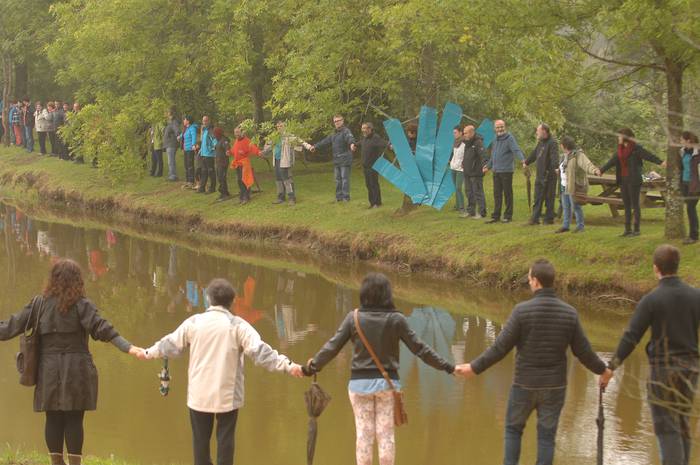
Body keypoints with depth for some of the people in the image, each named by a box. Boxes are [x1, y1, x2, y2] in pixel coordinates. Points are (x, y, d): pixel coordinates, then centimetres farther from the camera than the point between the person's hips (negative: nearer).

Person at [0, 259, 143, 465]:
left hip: (49, 369, 3)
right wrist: (127, 347, -21)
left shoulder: (39, 303, 3)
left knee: (53, 419, 8)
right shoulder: (81, 304, -6)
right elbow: (102, 329, -17)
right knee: (74, 419, 2)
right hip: (77, 369, -3)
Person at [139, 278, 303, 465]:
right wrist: (287, 365, -19)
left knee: (201, 438, 14)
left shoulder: (194, 322, 0)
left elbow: (171, 344, 12)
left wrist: (149, 352, 29)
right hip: (227, 395, -2)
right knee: (225, 439, 6)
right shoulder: (237, 325, -9)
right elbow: (259, 350, -18)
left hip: (199, 394, 2)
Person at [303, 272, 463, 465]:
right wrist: (448, 367, 4)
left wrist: (312, 367, 12)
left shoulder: (354, 318, -5)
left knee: (364, 433, 7)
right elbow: (419, 348, -4)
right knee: (386, 434, 7)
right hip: (387, 382, 0)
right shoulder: (396, 319, -6)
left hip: (360, 382, 0)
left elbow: (332, 347, -3)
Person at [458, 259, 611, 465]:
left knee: (513, 429, 19)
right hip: (554, 386, 2)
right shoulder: (569, 313, -9)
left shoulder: (522, 311, -18)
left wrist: (474, 368, -2)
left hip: (525, 385, -2)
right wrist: (602, 370, 18)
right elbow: (583, 351, -1)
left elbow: (500, 347, -15)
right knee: (546, 437, 11)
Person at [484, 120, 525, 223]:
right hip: (496, 172, 7)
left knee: (507, 194, 1)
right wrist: (488, 166, 33)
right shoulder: (496, 140, 16)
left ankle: (508, 216, 8)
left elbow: (516, 150, -24)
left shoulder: (510, 138, -9)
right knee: (497, 194, 10)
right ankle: (496, 216, 15)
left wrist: (522, 159, -40)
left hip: (506, 171, -7)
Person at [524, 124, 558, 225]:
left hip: (549, 176, -8)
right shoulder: (540, 143, 14)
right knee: (538, 198, 10)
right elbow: (534, 154, 31)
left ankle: (549, 219, 9)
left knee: (549, 198, 1)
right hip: (539, 175, 8)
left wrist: (555, 167, -45)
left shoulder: (552, 143, -14)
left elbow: (555, 156, -29)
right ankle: (535, 218, 15)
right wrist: (526, 162, 44)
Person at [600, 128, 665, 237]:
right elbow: (612, 161, 22)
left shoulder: (636, 148, -12)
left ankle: (636, 230, 3)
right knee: (626, 205, 9)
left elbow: (649, 155, -25)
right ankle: (628, 229, 13)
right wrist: (601, 170, 29)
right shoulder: (621, 149, 11)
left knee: (635, 205, -2)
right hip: (623, 180, 7)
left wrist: (661, 162, -41)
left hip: (634, 180, -7)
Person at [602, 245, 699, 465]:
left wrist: (611, 368, -7)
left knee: (666, 427, -1)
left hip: (663, 370, -5)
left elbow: (630, 338, -15)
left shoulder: (650, 300, -15)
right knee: (681, 421, 19)